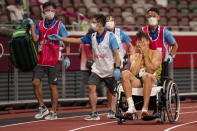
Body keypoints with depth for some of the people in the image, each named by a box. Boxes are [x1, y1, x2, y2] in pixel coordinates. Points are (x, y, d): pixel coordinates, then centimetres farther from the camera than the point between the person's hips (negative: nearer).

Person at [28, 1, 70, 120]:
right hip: (41, 60, 4)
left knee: (53, 86, -1)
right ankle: (42, 108, 10)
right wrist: (32, 25, -5)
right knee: (35, 82, -6)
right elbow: (35, 39, -4)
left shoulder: (59, 25, -1)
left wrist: (67, 57, -7)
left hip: (54, 60, -3)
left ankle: (54, 112, 9)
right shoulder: (39, 25, 9)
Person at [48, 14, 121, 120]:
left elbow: (116, 53, -12)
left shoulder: (110, 37, -11)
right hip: (97, 69, 4)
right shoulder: (92, 37, 5)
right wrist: (60, 38, 7)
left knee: (115, 93, 3)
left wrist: (117, 68, -19)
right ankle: (94, 114, -9)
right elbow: (76, 40, 10)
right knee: (92, 88, -13)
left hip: (109, 70, -4)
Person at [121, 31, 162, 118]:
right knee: (125, 73, -25)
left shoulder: (156, 53, 7)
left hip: (153, 81, -3)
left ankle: (145, 108, -43)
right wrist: (140, 55, 1)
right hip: (137, 81, 3)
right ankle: (131, 106, -34)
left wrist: (146, 55, -3)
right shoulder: (133, 56, 17)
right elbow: (133, 72, -4)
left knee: (146, 75, -38)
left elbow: (150, 71, -10)